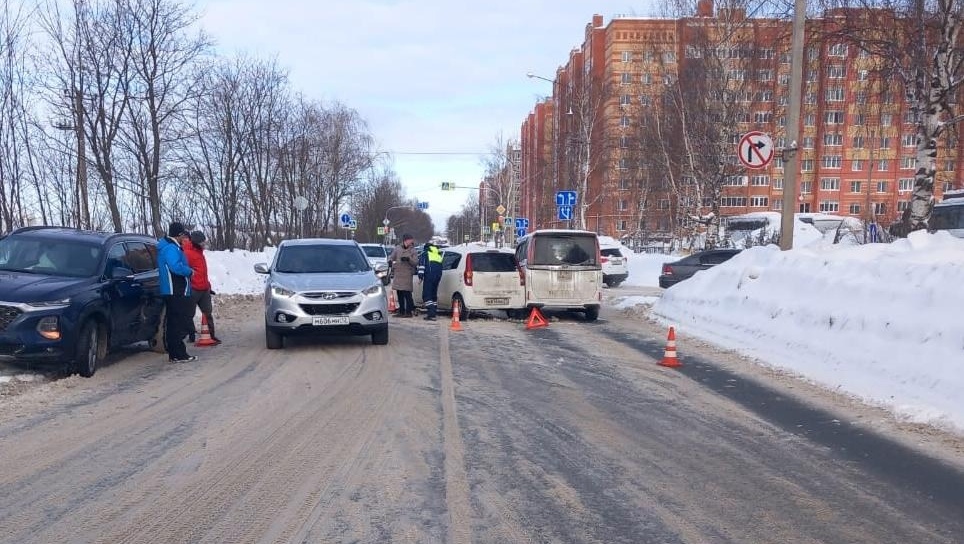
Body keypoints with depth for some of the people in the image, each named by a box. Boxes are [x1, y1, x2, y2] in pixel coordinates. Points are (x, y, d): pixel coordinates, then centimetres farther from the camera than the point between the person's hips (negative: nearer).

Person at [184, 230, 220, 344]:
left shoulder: (199, 252, 18)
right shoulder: (187, 253, -13)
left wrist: (208, 285, 27)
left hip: (204, 289, 9)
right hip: (193, 290, -9)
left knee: (208, 313, 9)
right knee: (190, 314, 3)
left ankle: (211, 335, 12)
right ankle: (192, 336, 9)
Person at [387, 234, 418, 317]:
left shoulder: (413, 251, 4)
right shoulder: (397, 249, 13)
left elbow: (415, 262, -5)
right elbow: (391, 256, 15)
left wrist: (408, 259, -22)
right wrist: (390, 261, -6)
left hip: (407, 275, -4)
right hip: (398, 274, 4)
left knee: (407, 294, -11)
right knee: (400, 295, 9)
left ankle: (409, 311, -6)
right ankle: (401, 311, 18)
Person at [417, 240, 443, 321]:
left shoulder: (426, 252, 8)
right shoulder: (439, 253, 25)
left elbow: (422, 264, -3)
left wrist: (420, 276, -7)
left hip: (429, 274, -6)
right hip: (438, 274, 6)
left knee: (427, 295, -5)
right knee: (434, 295, 18)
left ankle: (431, 314, -17)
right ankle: (434, 312, 18)